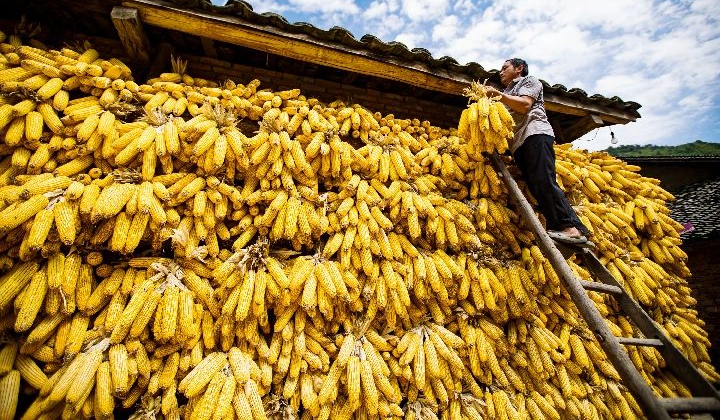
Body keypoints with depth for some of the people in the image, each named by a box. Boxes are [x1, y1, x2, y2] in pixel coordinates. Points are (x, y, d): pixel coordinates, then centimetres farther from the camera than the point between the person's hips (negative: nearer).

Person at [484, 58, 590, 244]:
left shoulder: (529, 80, 17)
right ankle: (558, 227, -13)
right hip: (518, 142, 7)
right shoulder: (508, 93, 36)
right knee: (535, 187, -9)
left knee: (543, 181, -22)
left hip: (535, 133, -7)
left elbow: (524, 105, -4)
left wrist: (497, 94, -2)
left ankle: (572, 227, -24)